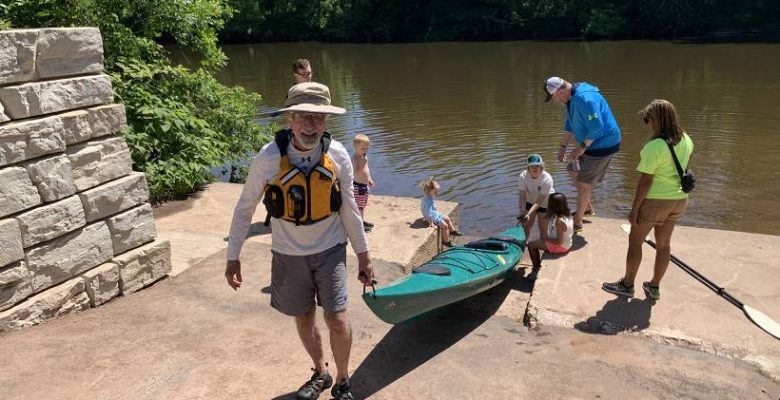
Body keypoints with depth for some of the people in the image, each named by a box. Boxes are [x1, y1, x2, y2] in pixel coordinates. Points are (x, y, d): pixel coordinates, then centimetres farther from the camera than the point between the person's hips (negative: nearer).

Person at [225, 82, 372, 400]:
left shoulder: (338, 155, -14)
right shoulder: (268, 158, -19)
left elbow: (349, 209, -2)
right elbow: (244, 209, -6)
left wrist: (363, 254, 3)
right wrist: (233, 257, -4)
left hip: (330, 249, 0)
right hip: (289, 254, 0)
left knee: (337, 320, -4)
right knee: (304, 318, 15)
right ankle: (320, 373, 41)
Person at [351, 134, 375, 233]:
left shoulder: (364, 156, 9)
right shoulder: (355, 158, -20)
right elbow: (355, 173, -29)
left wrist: (370, 180, 26)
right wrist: (362, 164, -37)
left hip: (365, 185, 10)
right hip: (358, 186, -10)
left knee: (363, 205, 22)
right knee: (359, 206, -1)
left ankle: (363, 221, 35)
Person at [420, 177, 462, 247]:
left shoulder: (428, 197, -3)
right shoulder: (427, 200, -35)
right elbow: (428, 213, -33)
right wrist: (431, 222, -27)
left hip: (435, 214, 10)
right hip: (432, 217, -10)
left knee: (447, 218, 19)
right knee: (444, 225, -10)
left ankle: (453, 231, 40)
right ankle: (446, 241, 6)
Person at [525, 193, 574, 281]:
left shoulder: (559, 221, -31)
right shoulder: (568, 216, -5)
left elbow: (559, 242, -30)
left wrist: (546, 238, -13)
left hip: (560, 247, -9)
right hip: (567, 244, 9)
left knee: (531, 245, 1)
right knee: (537, 242, 26)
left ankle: (536, 270, 15)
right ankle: (538, 266, 32)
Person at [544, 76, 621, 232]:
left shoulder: (585, 99, -30)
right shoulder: (571, 98, 3)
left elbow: (596, 127, -30)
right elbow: (569, 125, 14)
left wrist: (582, 147, -21)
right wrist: (563, 146, 12)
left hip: (602, 145, -10)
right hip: (590, 143, 10)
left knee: (584, 183, -2)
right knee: (582, 178, 22)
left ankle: (577, 222, 10)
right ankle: (587, 208, 43)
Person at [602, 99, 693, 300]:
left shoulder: (654, 147, -23)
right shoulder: (686, 140, -1)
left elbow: (645, 181, -21)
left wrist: (634, 209, -15)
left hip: (655, 200, -7)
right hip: (679, 199, 7)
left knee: (635, 241, 10)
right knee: (664, 243, 18)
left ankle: (627, 285, 22)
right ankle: (654, 287, 30)